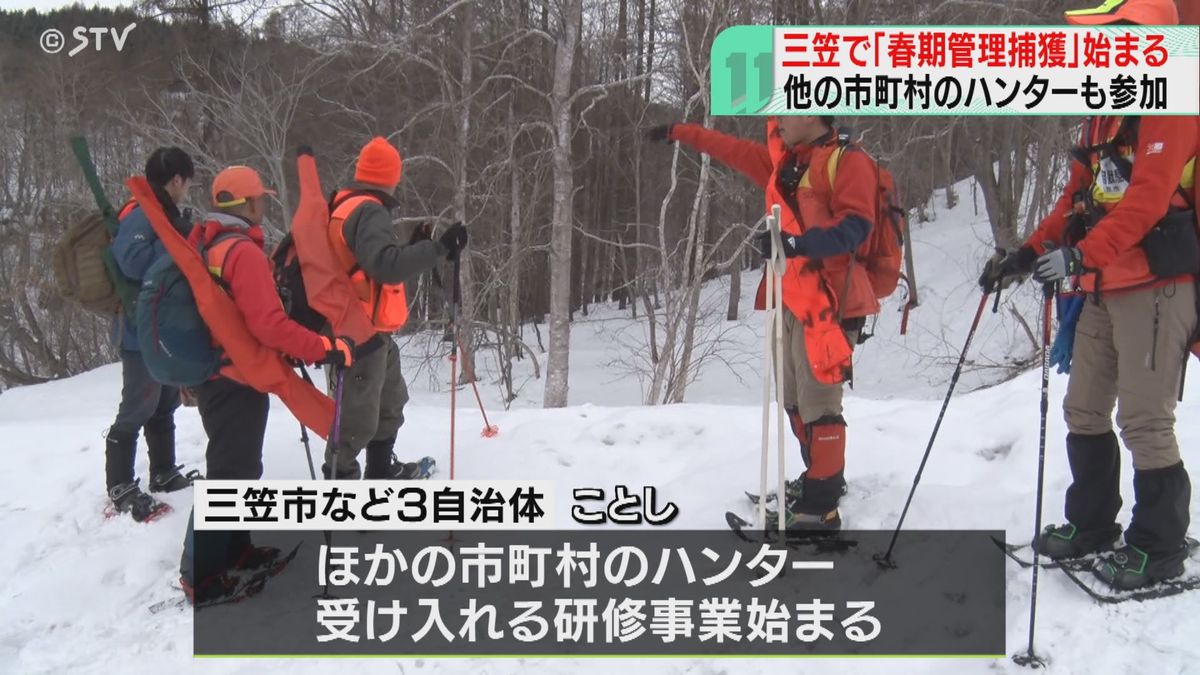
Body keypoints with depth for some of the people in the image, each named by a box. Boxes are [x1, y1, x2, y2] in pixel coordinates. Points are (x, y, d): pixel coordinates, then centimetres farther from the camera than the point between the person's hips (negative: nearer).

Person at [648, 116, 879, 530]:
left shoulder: (848, 161, -7)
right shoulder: (784, 163, 18)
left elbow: (856, 226, -18)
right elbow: (732, 150, 30)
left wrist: (798, 243, -29)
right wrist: (679, 133, 37)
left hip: (827, 301, -8)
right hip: (791, 300, 8)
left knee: (817, 403, -10)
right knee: (795, 399, 12)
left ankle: (821, 508, -6)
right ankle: (821, 479, 27)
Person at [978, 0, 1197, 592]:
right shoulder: (1102, 114, 17)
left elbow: (1146, 199, -23)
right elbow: (1078, 198, 19)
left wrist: (1081, 256, -31)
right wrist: (1027, 255, 10)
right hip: (1103, 288, 9)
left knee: (1144, 421, -6)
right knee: (1084, 411, 13)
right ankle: (1091, 525, 26)